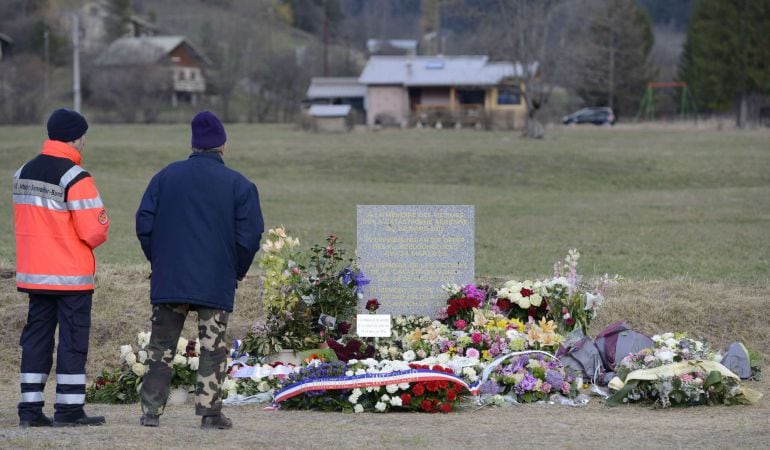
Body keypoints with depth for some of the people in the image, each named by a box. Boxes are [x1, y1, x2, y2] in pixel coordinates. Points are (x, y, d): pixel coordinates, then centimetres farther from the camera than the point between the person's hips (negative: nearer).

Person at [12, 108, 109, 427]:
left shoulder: (24, 173, 10)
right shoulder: (75, 178, -15)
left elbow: (22, 222, 14)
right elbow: (94, 229, -17)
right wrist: (97, 236, 4)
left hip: (33, 274, 7)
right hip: (71, 275, -7)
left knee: (36, 337, 10)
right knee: (73, 340, -1)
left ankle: (30, 408, 8)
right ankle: (69, 410, -1)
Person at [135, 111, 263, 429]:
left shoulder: (166, 176, 3)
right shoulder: (239, 185, -3)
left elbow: (144, 224, 1)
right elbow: (249, 236, -6)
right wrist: (237, 271, 10)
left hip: (168, 280, 2)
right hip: (216, 283, -2)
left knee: (161, 346, 9)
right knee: (212, 347, 4)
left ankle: (151, 410, 6)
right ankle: (210, 412, 1)